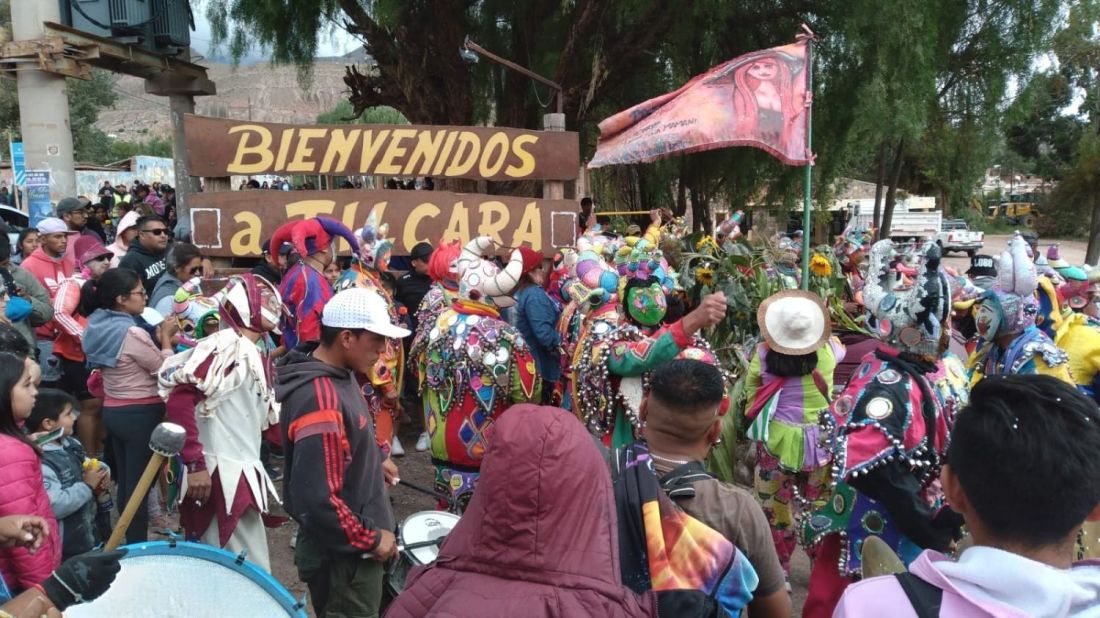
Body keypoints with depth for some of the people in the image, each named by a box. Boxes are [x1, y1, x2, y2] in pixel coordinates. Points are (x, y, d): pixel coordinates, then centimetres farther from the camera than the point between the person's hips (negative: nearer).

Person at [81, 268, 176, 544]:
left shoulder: (100, 325, 3)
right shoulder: (132, 333, -23)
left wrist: (158, 340, 5)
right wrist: (165, 339, -2)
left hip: (113, 411, 9)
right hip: (140, 414, -9)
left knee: (125, 482, 17)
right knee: (140, 485, 1)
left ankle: (129, 542, 29)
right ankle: (138, 547, 10)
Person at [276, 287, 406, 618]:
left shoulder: (338, 372, 1)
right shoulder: (321, 403, -30)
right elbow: (317, 500, -31)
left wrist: (374, 463, 9)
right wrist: (370, 540, -20)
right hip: (343, 554, -9)